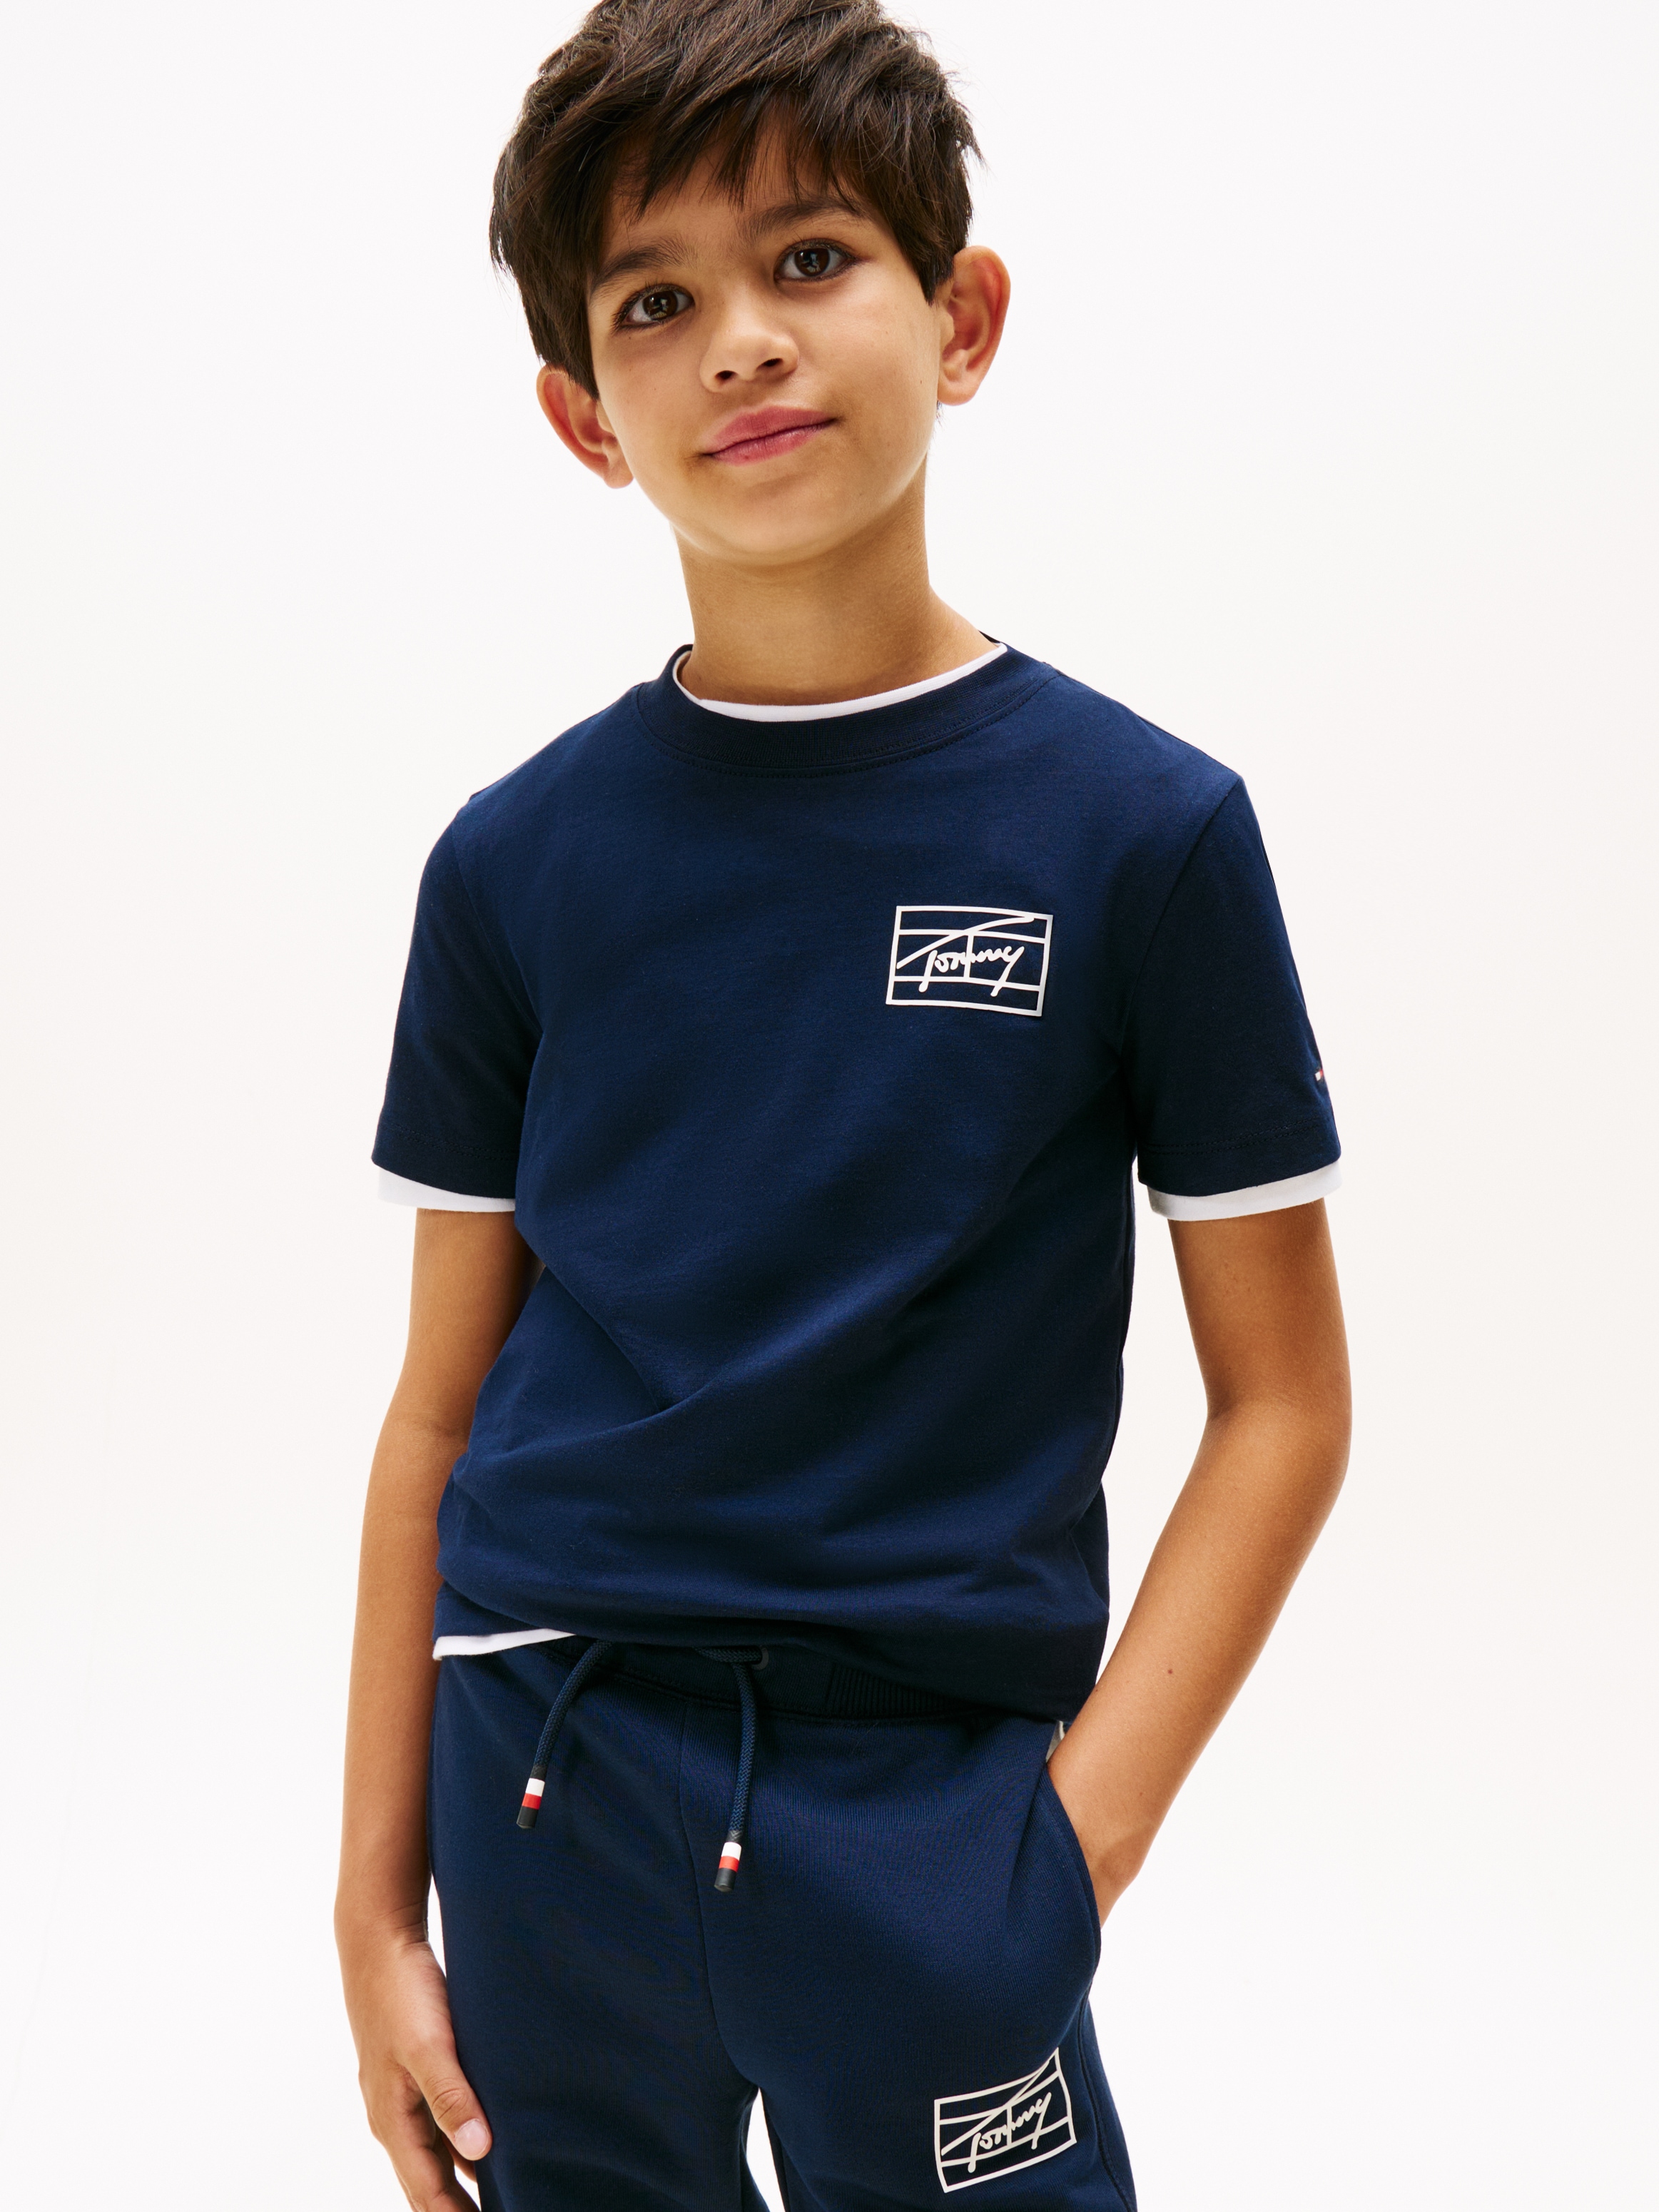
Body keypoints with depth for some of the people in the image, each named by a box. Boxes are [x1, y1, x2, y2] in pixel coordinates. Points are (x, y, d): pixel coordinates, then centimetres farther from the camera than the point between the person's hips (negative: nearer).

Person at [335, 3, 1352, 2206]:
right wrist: (376, 1895, 5)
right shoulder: (519, 861, -1)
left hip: (932, 1797, -2)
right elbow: (442, 1408, 4)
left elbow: (1283, 1400, -3)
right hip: (545, 1780, 2)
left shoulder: (1144, 830, -7)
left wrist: (1081, 1830, -10)